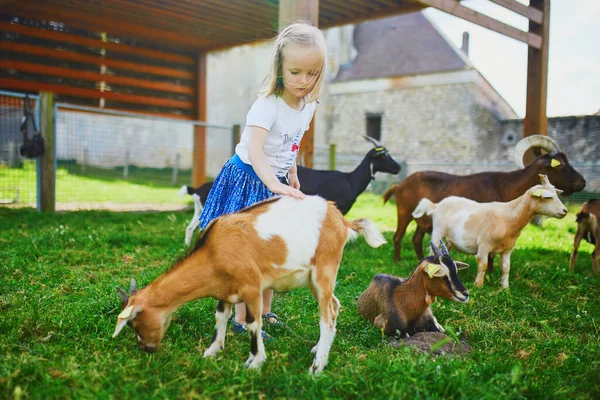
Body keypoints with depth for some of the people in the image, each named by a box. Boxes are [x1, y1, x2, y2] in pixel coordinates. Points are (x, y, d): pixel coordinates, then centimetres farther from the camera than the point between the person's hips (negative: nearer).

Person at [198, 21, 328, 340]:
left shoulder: (308, 105, -1)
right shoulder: (267, 106, -25)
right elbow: (254, 150, -39)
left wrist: (291, 175, 20)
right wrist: (274, 184, -51)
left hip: (275, 183, 8)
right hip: (249, 180, -7)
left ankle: (265, 311, 29)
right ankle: (240, 319, 11)